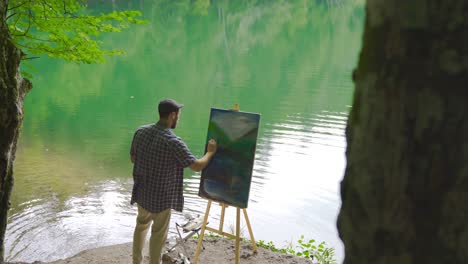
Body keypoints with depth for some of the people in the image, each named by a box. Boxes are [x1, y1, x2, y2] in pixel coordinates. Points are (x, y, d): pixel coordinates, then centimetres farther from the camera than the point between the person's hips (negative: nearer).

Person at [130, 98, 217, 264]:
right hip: (162, 196, -6)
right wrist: (210, 152, -5)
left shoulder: (140, 132, -8)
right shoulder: (173, 142, -25)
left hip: (142, 191, 6)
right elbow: (197, 166, -21)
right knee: (158, 234, 13)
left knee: (142, 224, 27)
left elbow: (133, 158, 6)